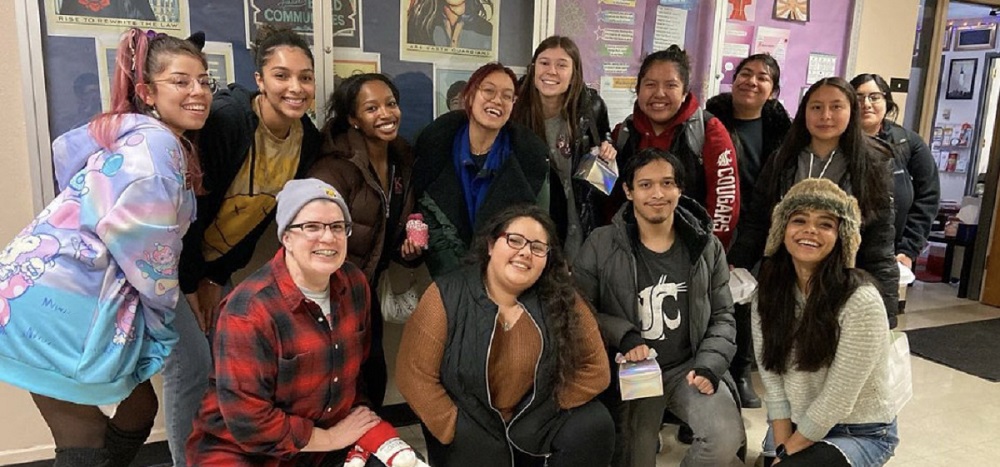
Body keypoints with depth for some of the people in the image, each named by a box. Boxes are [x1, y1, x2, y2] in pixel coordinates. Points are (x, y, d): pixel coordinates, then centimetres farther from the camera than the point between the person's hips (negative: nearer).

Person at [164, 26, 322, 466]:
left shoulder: (308, 139, -8)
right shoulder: (225, 117, -28)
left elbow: (262, 213, -1)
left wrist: (217, 278, -3)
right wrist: (190, 282, -15)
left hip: (217, 263, 6)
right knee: (192, 364, -8)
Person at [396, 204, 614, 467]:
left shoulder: (561, 300, -11)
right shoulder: (447, 296, -15)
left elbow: (594, 367, -3)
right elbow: (415, 376, -14)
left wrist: (551, 409, -9)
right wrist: (459, 432, -15)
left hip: (535, 419, 2)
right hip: (469, 421, -1)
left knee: (594, 426, -18)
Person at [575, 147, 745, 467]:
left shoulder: (707, 246, 3)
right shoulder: (601, 245, -5)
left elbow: (722, 317, 7)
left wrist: (709, 365, -8)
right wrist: (624, 335, -18)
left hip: (691, 366, 1)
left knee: (727, 440, -22)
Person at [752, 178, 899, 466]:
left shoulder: (861, 302, -24)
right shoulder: (768, 294, -6)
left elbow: (838, 399, -21)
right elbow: (772, 381, -5)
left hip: (862, 433, -5)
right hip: (797, 426, 5)